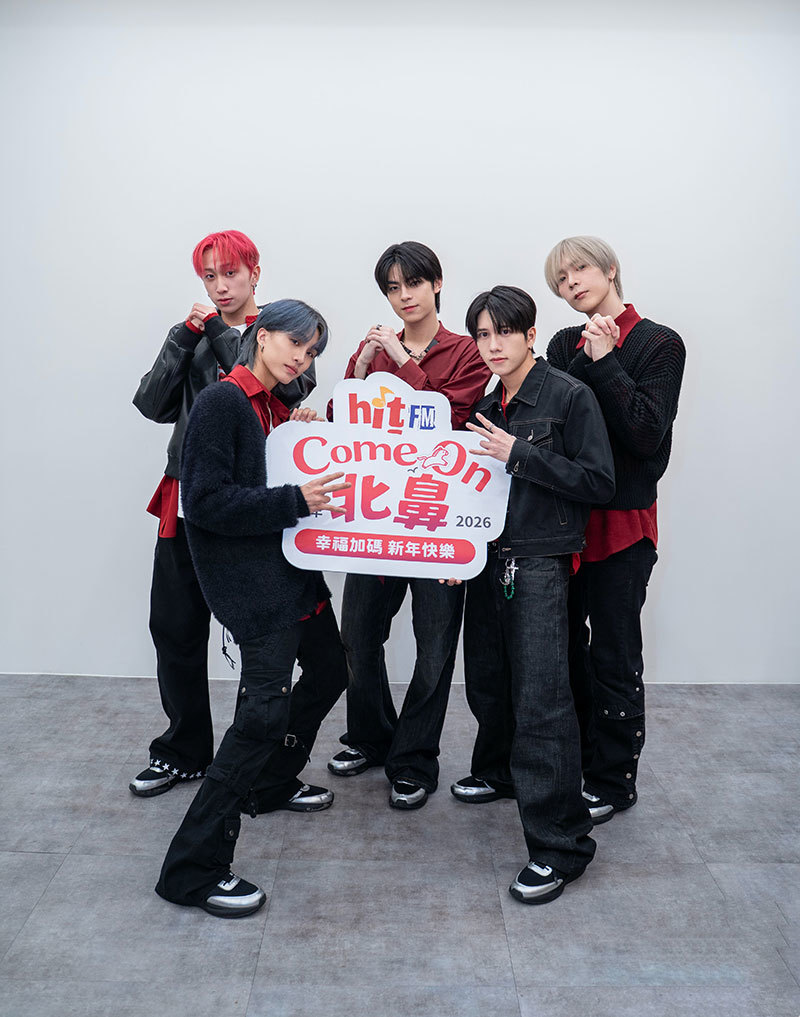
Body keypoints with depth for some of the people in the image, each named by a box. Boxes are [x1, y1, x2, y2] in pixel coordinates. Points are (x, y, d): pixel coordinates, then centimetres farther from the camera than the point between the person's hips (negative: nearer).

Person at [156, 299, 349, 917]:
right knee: (267, 707, -11)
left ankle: (271, 781, 41)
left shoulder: (278, 408, 15)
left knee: (330, 669, 20)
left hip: (292, 566, 10)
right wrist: (294, 501, -22)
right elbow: (206, 500, -19)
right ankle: (193, 869, 0)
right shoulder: (222, 403, -11)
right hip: (248, 580, -10)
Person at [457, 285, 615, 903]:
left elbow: (599, 483, -11)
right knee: (486, 683, 17)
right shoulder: (488, 407, 14)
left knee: (540, 700, -9)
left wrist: (519, 454, -16)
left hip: (540, 566, -7)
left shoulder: (570, 396, -5)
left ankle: (560, 846, 0)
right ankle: (500, 772, 45)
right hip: (489, 560, 7)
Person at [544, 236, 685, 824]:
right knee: (564, 643, 15)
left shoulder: (659, 344, -5)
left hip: (622, 521, -5)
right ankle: (573, 760, 34)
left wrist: (605, 361, -17)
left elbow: (647, 434, -17)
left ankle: (613, 781, 21)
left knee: (613, 657, 4)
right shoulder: (566, 345, 11)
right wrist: (586, 357, -8)